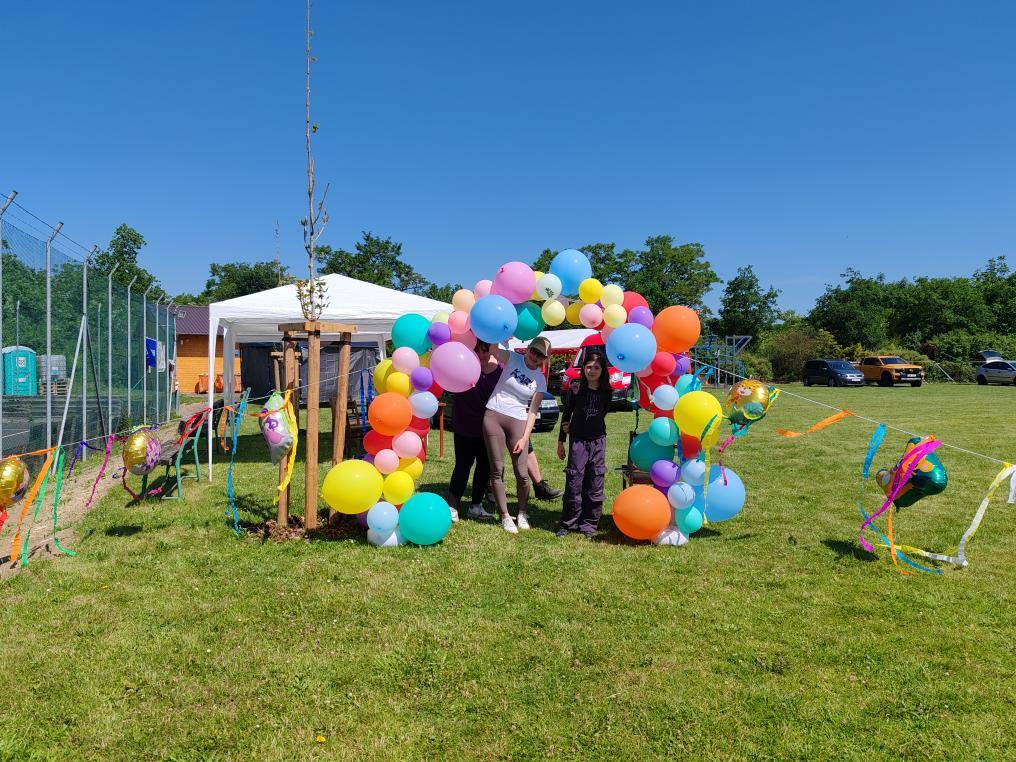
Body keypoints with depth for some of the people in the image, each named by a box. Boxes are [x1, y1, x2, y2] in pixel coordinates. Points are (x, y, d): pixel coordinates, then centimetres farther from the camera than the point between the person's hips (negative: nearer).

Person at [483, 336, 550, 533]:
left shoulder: (540, 380, 6)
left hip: (517, 421, 1)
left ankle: (522, 513, 21)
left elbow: (532, 411, 3)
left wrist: (524, 438, -4)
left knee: (521, 472, -2)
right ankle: (505, 516, 11)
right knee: (497, 470, 0)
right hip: (493, 416, -1)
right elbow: (492, 348, -11)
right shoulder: (512, 358, 4)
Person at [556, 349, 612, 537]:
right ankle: (568, 524, 8)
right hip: (578, 441, -2)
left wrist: (574, 427, 9)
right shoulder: (575, 388, 0)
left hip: (598, 440, 2)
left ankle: (589, 524, 13)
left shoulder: (606, 391, 4)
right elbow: (566, 414, 6)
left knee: (595, 484, 3)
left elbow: (601, 414, 12)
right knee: (573, 483, -3)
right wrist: (561, 441, 6)